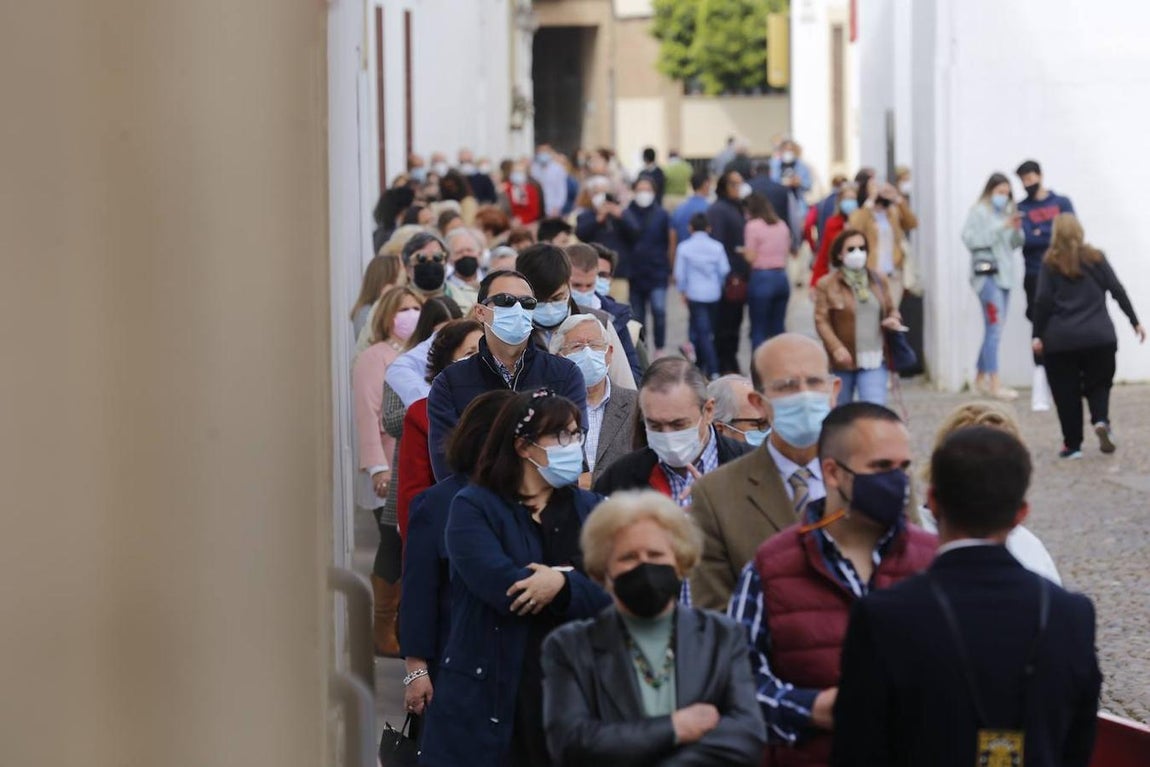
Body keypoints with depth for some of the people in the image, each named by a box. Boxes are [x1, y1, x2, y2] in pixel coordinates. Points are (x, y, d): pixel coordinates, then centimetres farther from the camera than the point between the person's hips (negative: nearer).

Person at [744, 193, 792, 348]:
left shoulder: (753, 226, -8)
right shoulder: (782, 225, 9)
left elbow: (751, 257, -11)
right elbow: (787, 251, 13)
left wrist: (743, 250, 8)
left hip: (761, 278, -6)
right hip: (782, 277, 6)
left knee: (759, 330, 0)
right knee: (778, 328, 11)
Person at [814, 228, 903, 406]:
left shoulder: (878, 281, 8)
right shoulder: (826, 285, -4)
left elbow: (891, 309, 20)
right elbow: (821, 321, -9)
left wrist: (894, 319, -5)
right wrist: (836, 347, -22)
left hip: (874, 360, 1)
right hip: (843, 360, -1)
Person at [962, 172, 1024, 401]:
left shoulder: (1006, 211, 16)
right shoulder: (979, 212, -5)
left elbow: (1014, 244, 18)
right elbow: (970, 239, -18)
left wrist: (1016, 230, -3)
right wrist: (1001, 228, -18)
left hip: (1004, 273, 8)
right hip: (986, 272, -8)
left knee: (994, 328, 11)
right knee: (995, 326, -13)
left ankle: (981, 378, 22)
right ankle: (994, 384, -15)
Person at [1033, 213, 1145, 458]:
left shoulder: (1051, 263, 1)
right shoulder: (1096, 258, 6)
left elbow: (1043, 301, -5)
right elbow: (1117, 290, 5)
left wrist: (1038, 335, 0)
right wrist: (1135, 321, 12)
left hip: (1061, 339, -1)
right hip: (1099, 337, 1)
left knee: (1066, 392, 8)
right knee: (1098, 384, 14)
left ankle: (1072, 444, 6)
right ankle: (1101, 420, -14)